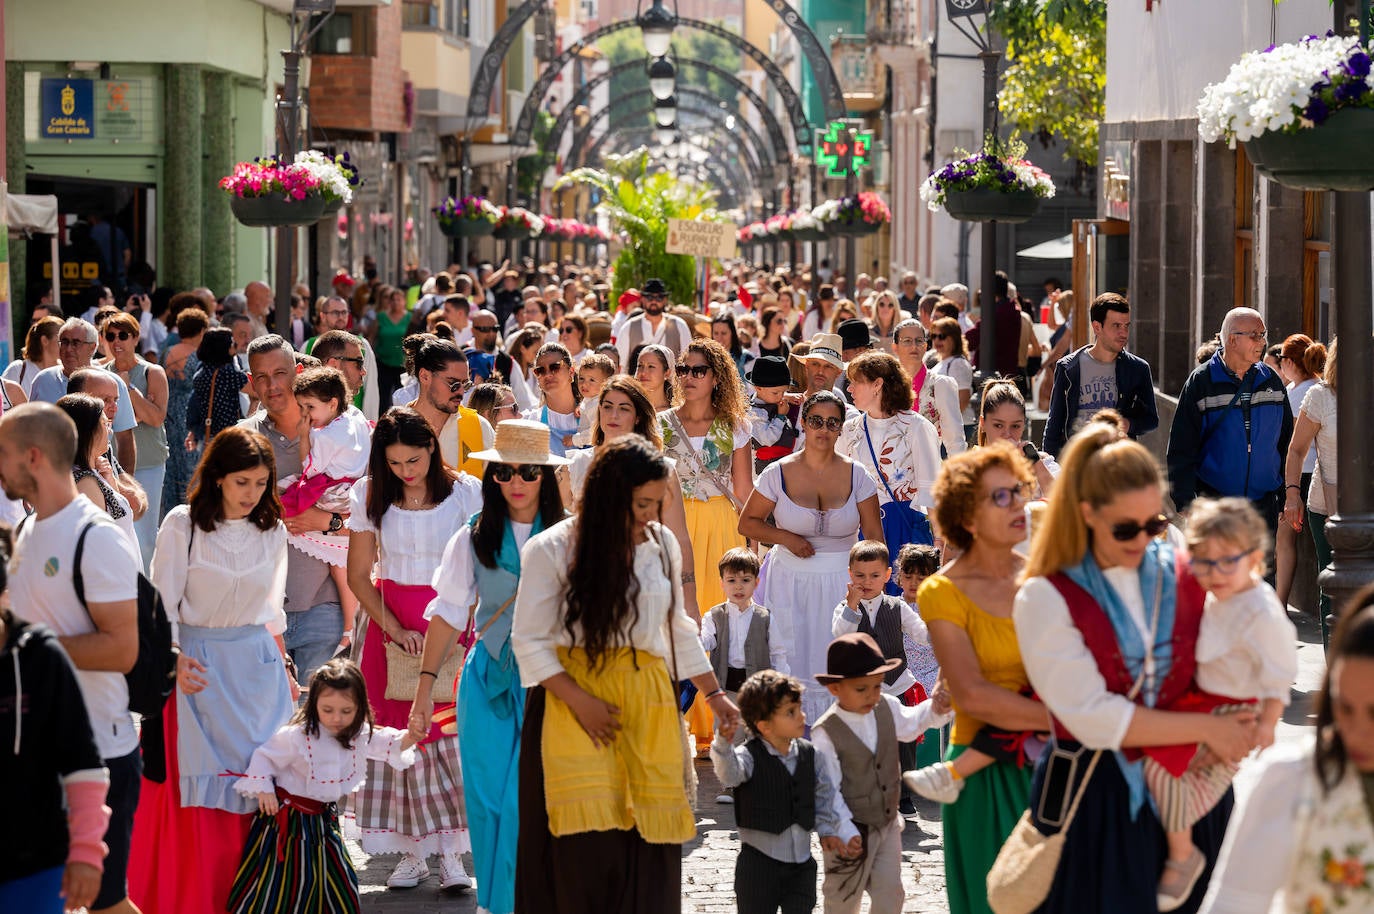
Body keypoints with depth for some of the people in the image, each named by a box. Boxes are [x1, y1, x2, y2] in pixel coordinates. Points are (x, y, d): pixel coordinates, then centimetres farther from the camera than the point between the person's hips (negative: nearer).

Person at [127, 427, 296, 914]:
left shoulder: (272, 531, 6)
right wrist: (173, 660, -18)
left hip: (256, 666, 4)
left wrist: (283, 668, 18)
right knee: (193, 786, -4)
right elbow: (162, 604, -5)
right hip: (195, 665, -4)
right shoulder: (182, 525, -7)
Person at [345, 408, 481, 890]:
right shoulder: (370, 496, 2)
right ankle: (412, 851, 6)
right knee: (401, 726, -1)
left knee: (449, 726, -9)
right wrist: (394, 627, -7)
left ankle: (451, 852, -6)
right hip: (392, 620, 2)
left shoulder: (465, 492, -3)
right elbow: (358, 574, 4)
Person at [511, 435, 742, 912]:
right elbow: (530, 641, -4)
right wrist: (580, 701, -13)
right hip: (574, 698, -4)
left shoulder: (662, 544, 9)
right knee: (589, 838, -14)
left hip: (647, 702, 4)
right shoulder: (551, 550, -4)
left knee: (649, 838, -3)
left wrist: (714, 694, 21)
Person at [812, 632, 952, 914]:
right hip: (852, 830, -5)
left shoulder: (887, 708, -6)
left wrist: (936, 708, -1)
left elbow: (909, 724, 18)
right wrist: (845, 832, -26)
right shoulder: (825, 733, -24)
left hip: (888, 825, 5)